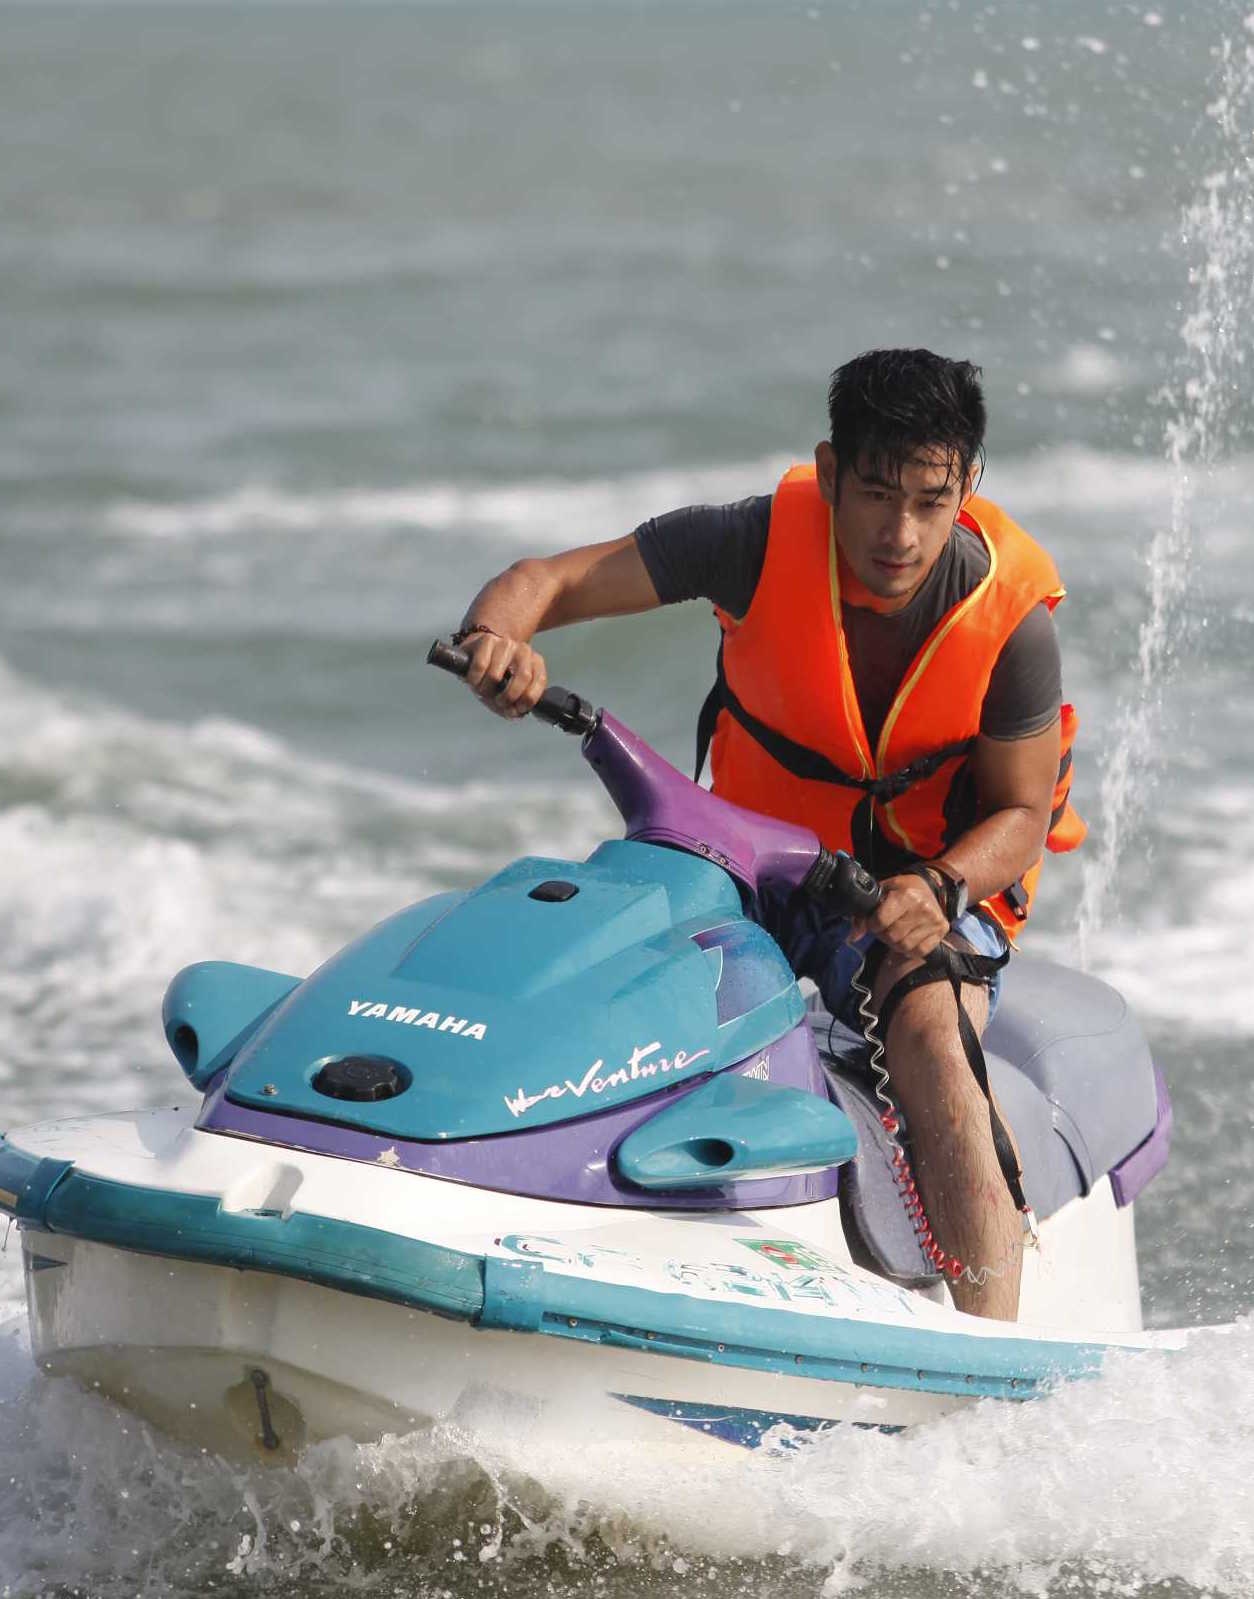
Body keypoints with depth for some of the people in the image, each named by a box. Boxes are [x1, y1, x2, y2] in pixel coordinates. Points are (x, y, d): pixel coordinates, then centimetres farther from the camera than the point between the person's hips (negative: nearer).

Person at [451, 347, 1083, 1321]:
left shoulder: (1009, 612, -16)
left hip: (942, 885, -3)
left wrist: (939, 889, -28)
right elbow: (550, 581, -13)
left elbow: (1020, 813, -7)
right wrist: (498, 636, -38)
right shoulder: (762, 544, -16)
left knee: (929, 1031, -34)